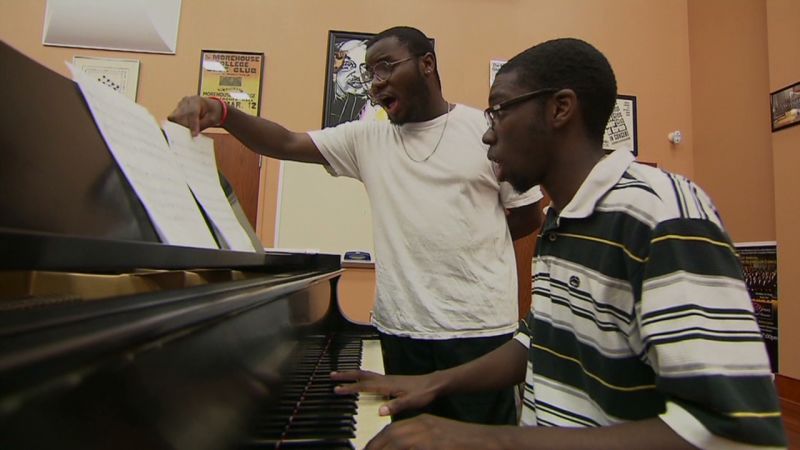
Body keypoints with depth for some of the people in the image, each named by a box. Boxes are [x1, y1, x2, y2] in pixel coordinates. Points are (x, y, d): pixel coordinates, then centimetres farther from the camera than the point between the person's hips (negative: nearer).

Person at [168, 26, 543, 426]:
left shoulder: (488, 130, -2)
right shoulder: (368, 137, 6)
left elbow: (529, 216, 2)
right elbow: (287, 144, -4)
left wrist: (469, 240, 1)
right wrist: (223, 114, -19)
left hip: (478, 325, -3)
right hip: (400, 325, 3)